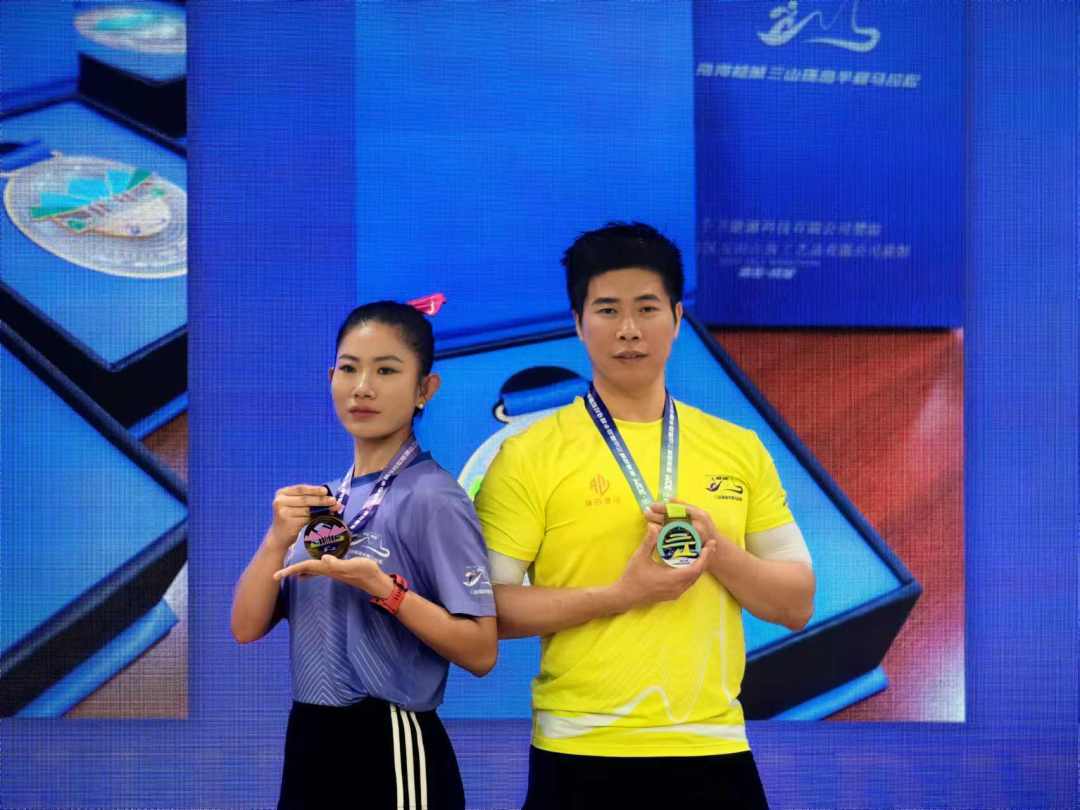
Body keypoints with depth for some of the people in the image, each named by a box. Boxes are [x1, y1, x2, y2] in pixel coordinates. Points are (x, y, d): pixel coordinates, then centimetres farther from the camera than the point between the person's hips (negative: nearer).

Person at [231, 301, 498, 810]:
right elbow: (247, 629, 3)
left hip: (390, 751, -6)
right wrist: (277, 540, -12)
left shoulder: (432, 498, -12)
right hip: (309, 744, 6)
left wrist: (383, 589, -26)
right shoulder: (324, 502, 8)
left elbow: (480, 652, -16)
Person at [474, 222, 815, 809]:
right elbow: (487, 606, -8)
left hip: (713, 749, 3)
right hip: (582, 756, -3)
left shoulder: (738, 450, 8)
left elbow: (797, 604, 8)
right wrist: (620, 594, -17)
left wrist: (717, 550, -10)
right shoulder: (530, 456, -3)